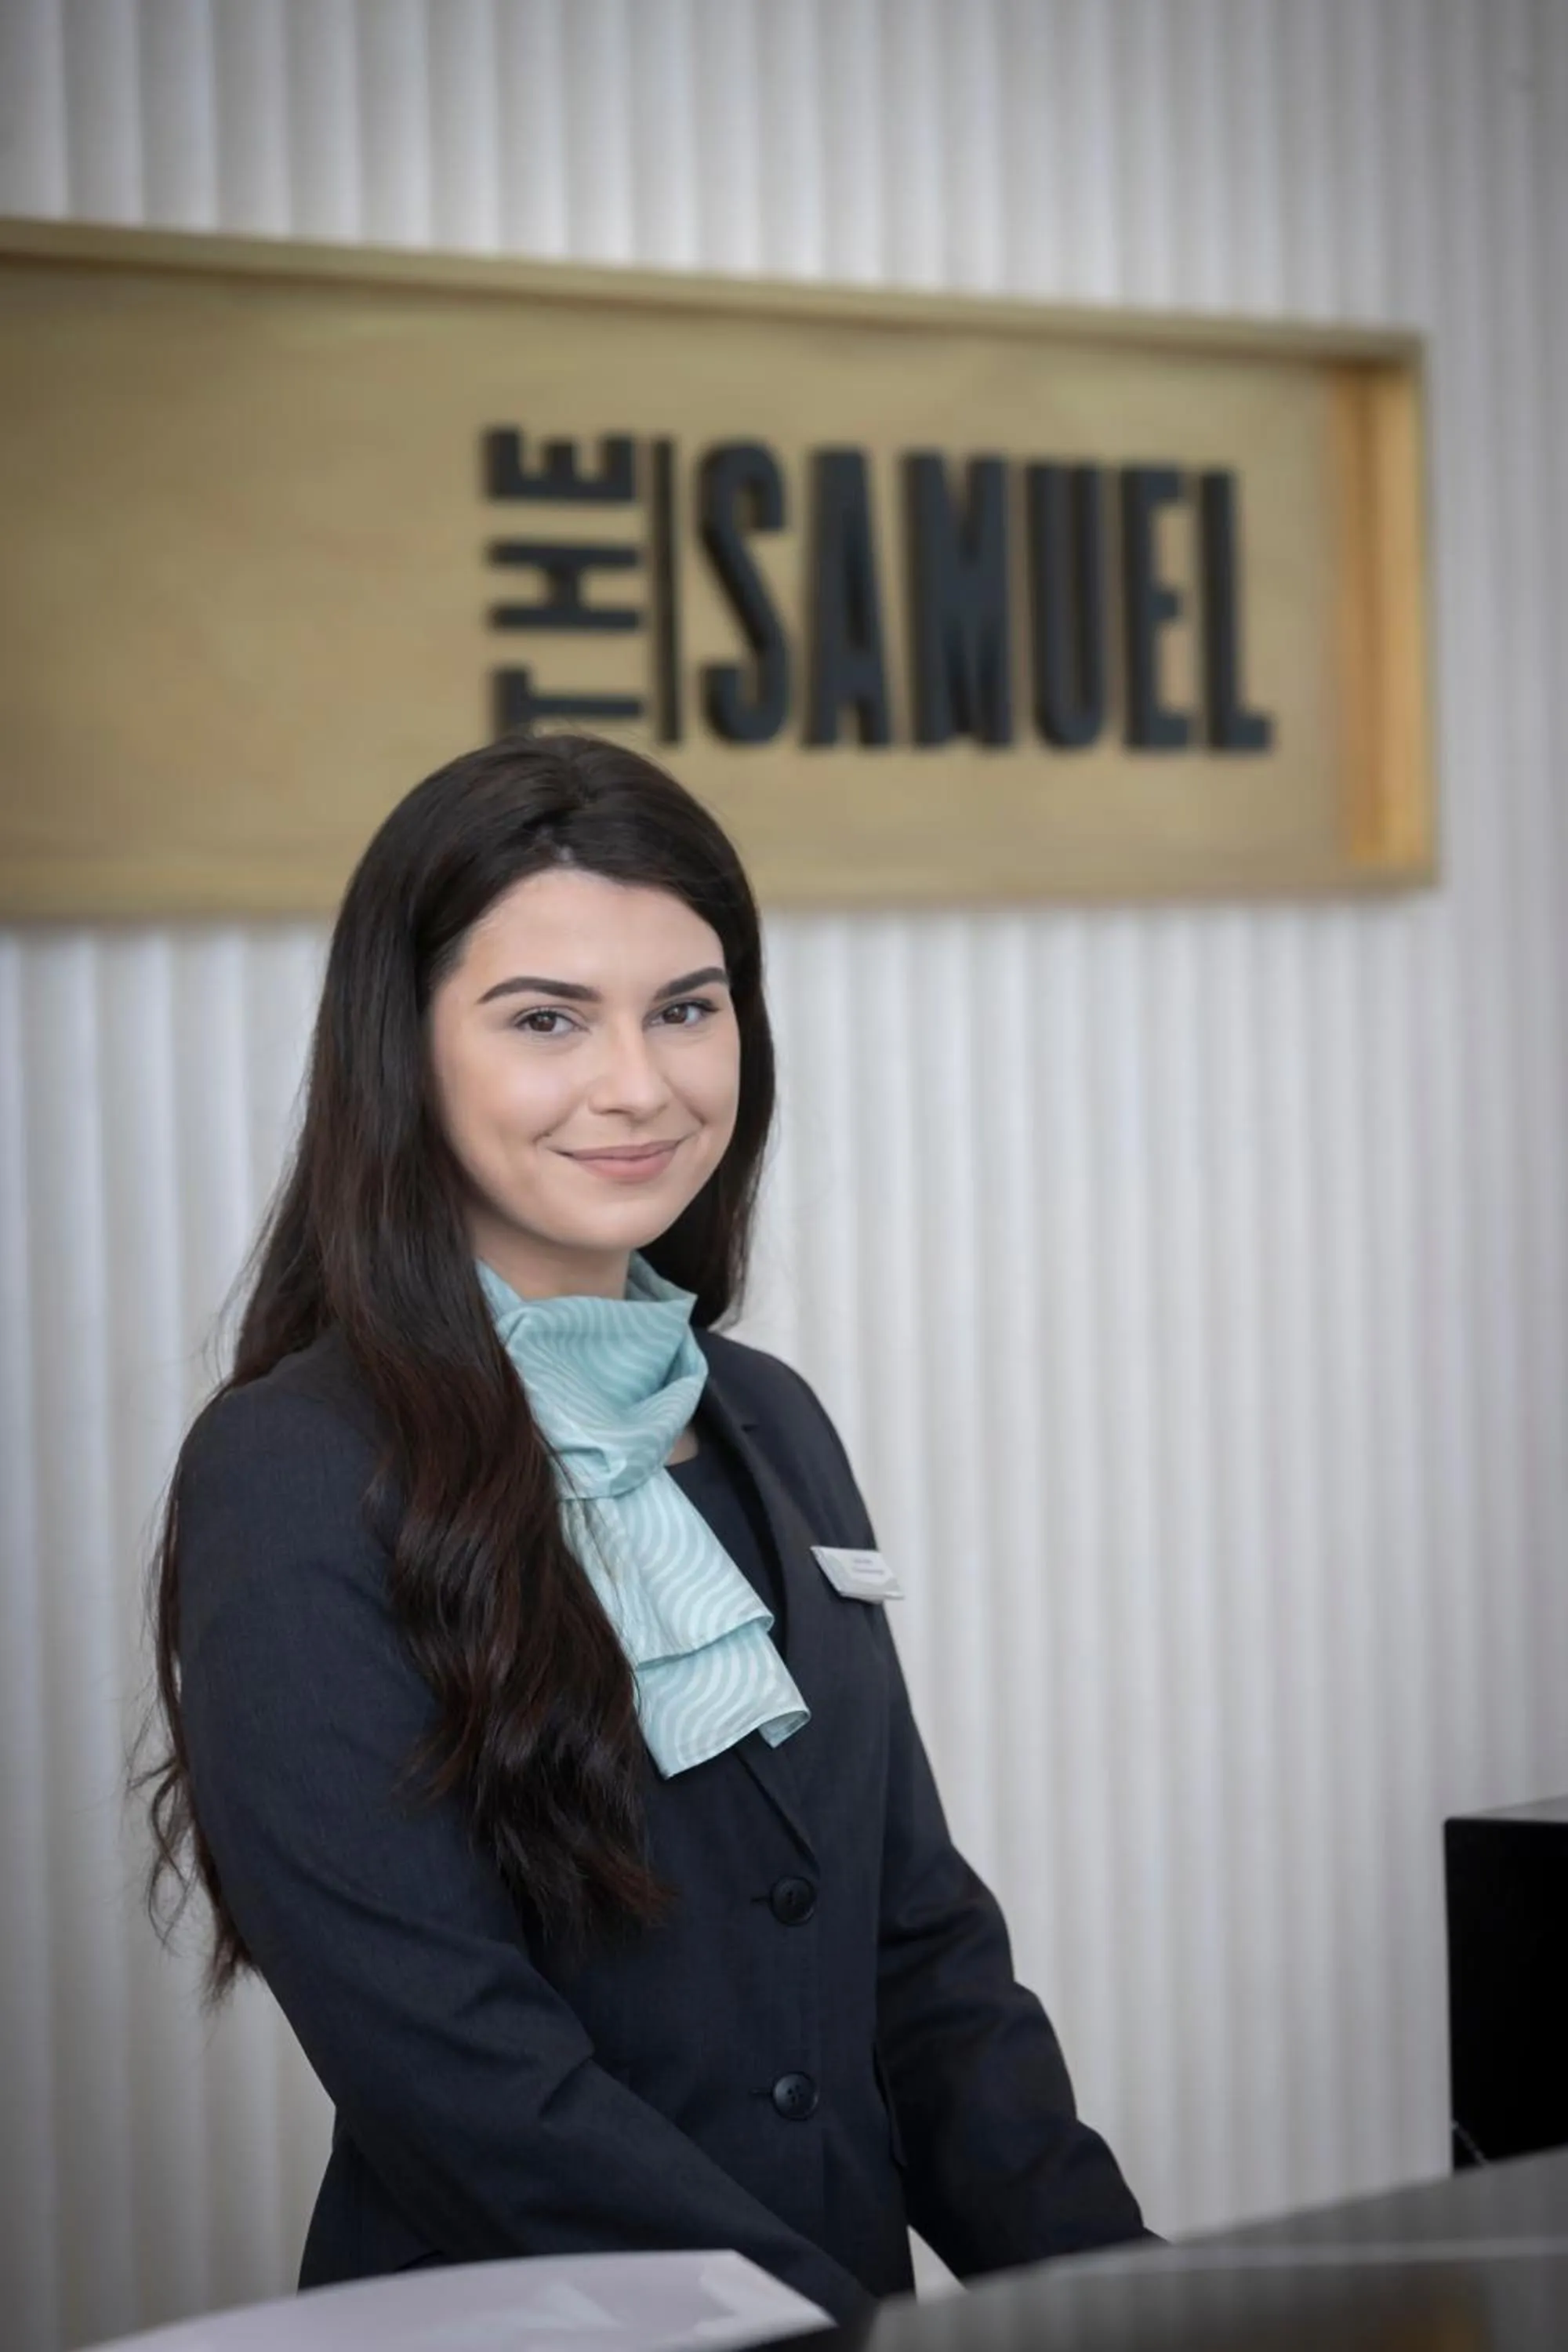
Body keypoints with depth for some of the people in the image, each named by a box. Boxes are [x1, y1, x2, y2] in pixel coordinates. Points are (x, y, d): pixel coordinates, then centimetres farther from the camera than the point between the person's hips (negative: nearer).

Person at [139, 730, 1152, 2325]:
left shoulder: (766, 1428, 14)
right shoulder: (294, 1479, -7)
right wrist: (864, 2328, -19)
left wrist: (1109, 2287, -2)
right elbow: (457, 2073, -13)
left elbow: (923, 1943, 14)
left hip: (865, 2290, 6)